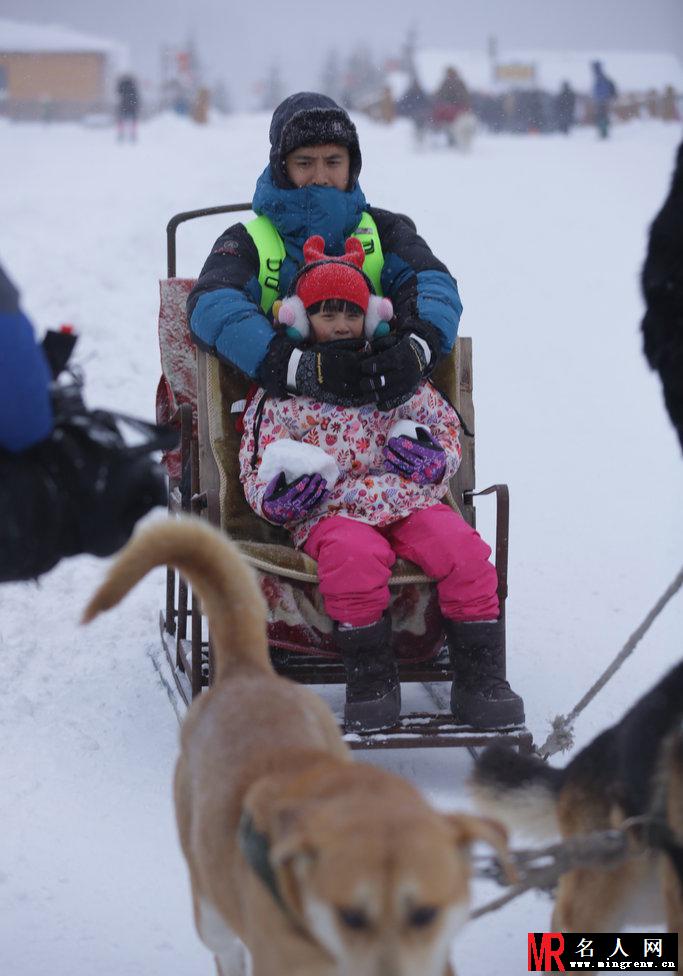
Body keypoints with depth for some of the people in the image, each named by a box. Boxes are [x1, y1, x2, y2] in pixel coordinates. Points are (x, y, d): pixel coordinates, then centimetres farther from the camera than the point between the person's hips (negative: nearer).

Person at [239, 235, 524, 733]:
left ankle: (480, 675, -16)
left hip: (408, 500, 3)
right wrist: (277, 498, -13)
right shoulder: (281, 393, 12)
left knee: (462, 549, -27)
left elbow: (445, 422, 25)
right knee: (355, 555, -39)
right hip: (328, 510, -3)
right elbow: (257, 466, 10)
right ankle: (370, 676, -23)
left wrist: (434, 458, 2)